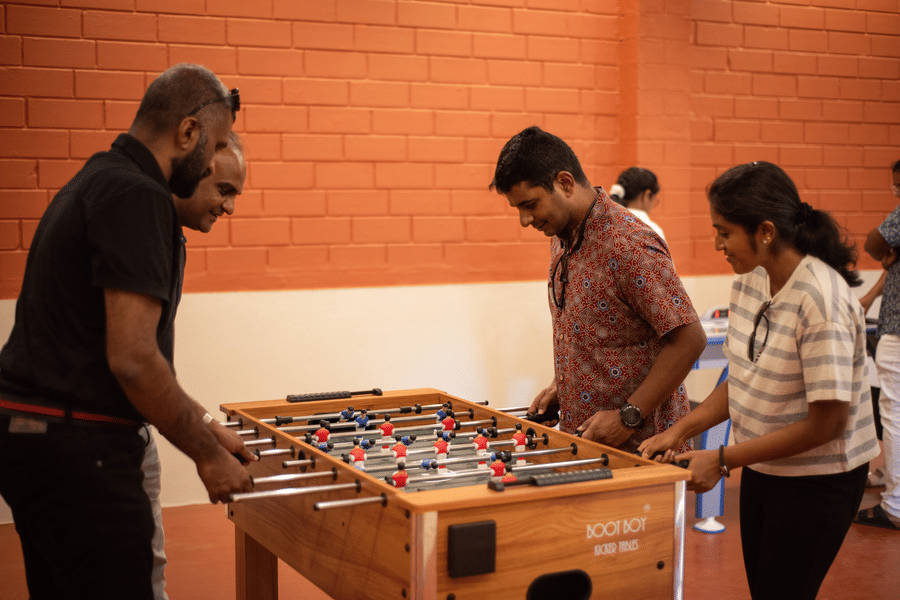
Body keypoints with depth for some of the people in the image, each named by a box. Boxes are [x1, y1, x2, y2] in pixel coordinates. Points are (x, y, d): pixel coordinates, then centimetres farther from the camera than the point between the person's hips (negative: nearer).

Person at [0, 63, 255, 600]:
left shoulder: (97, 181, 15)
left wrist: (204, 426, 16)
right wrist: (207, 454, -10)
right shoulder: (138, 198, -17)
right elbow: (133, 360, -23)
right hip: (75, 450, -11)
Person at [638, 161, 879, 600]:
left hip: (818, 480, -7)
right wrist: (681, 430, -6)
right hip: (761, 470, 7)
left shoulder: (821, 300, -25)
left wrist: (722, 460, -19)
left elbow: (827, 423, -23)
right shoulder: (749, 280, -1)